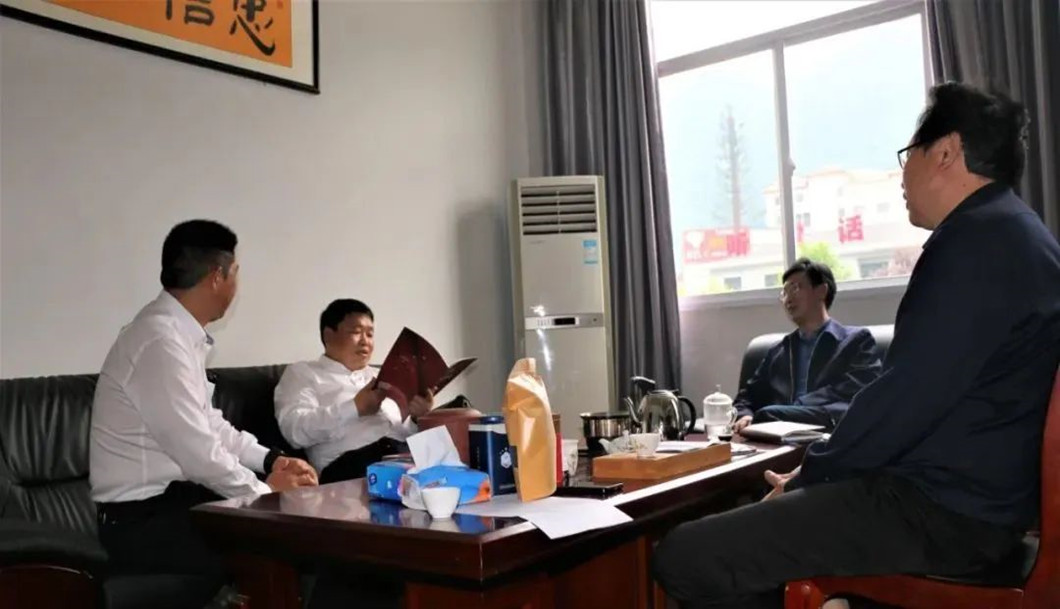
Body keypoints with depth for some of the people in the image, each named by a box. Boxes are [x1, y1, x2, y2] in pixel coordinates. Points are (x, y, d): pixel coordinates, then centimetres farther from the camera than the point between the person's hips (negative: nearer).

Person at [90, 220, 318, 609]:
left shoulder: (178, 333, 8)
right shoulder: (160, 341, -22)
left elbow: (209, 424, 15)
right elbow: (198, 451, -23)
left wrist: (271, 460, 4)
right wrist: (265, 489, -10)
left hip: (169, 498, 9)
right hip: (144, 520, -9)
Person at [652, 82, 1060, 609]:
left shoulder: (978, 239, -17)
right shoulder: (1009, 234, 17)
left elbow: (908, 396, -23)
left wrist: (809, 475, -7)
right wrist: (817, 469, 12)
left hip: (942, 510, -11)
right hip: (964, 495, 11)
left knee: (684, 557, -17)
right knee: (754, 514, 24)